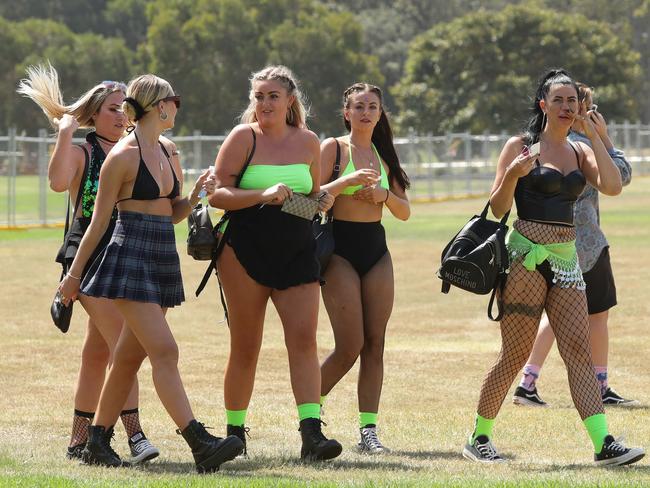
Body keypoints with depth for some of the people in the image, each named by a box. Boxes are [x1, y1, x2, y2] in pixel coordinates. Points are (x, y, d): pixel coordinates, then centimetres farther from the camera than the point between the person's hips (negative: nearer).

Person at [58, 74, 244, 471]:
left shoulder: (169, 152, 14)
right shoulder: (124, 156, -9)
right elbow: (99, 221, -5)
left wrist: (196, 195, 3)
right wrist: (74, 273, -1)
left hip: (163, 259, 8)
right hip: (130, 256, -8)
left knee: (131, 355, 11)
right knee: (164, 351, -15)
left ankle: (98, 442, 20)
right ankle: (199, 443, -23)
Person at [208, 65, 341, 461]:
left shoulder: (308, 142, 10)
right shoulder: (243, 138, -3)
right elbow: (217, 193, -9)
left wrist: (322, 201, 1)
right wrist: (263, 195, -21)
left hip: (298, 252, 3)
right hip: (246, 251, -3)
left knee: (304, 338, -11)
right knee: (246, 346, 3)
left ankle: (312, 433, -18)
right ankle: (235, 431, 18)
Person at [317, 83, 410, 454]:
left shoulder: (383, 155, 13)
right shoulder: (333, 148, -2)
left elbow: (405, 212, 12)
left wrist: (384, 194, -7)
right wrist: (347, 181, -25)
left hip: (376, 250, 5)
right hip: (341, 249, -5)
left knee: (374, 343, -1)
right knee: (350, 347, -9)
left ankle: (369, 430, 0)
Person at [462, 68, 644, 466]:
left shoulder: (579, 152, 13)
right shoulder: (521, 147, 0)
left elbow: (612, 186, -5)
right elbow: (497, 209, -2)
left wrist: (594, 135, -4)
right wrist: (512, 176, -20)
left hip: (566, 259, 5)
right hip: (527, 258, -5)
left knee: (579, 350, -6)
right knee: (516, 353, -3)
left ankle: (604, 444, -16)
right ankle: (479, 438, 12)